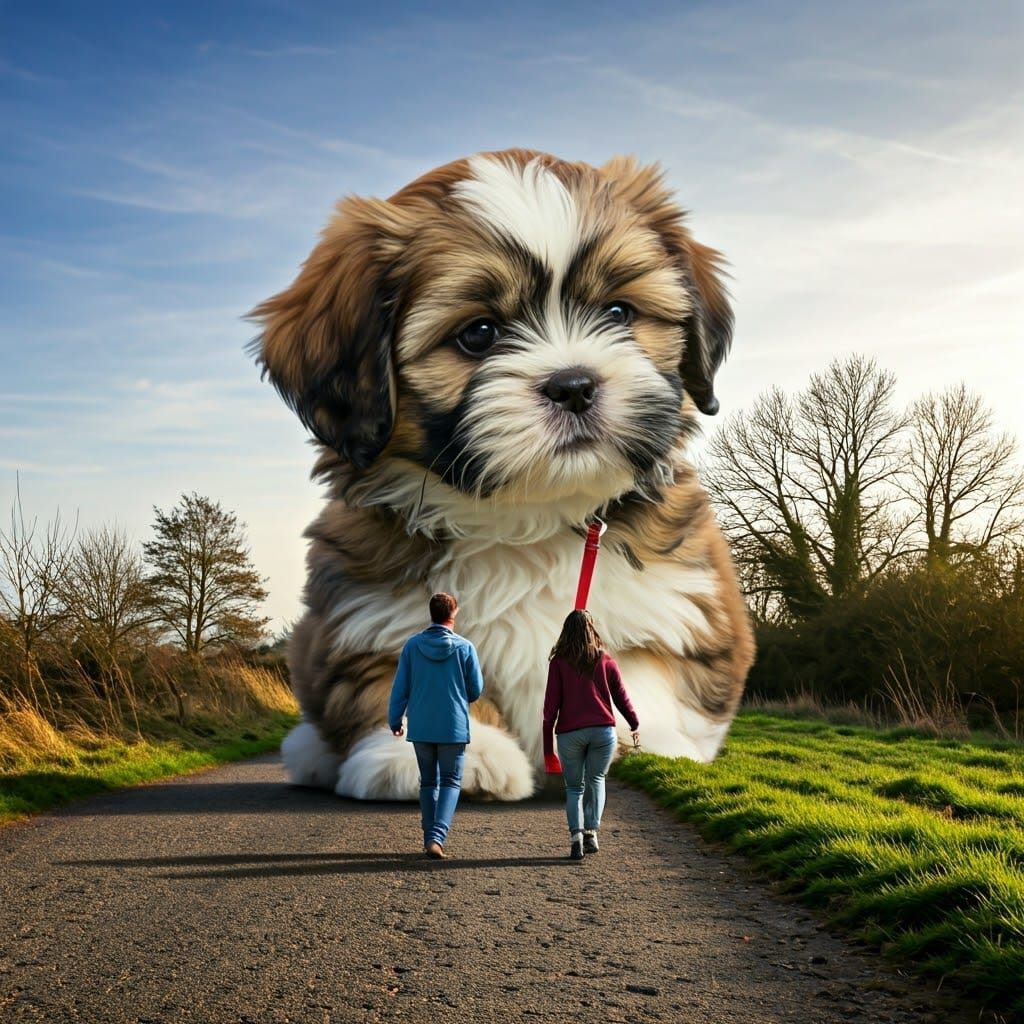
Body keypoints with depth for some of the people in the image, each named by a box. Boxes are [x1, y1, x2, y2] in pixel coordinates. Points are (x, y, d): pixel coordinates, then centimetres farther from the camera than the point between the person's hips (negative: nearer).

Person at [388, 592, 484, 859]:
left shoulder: (412, 645, -3)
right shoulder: (464, 647, -7)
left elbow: (400, 687, 1)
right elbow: (476, 690, 1)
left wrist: (395, 720, 13)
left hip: (420, 727, 2)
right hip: (454, 727, -2)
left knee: (428, 782, 16)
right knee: (451, 782, 5)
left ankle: (430, 838, 17)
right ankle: (436, 837, -12)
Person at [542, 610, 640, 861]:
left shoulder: (559, 662, 0)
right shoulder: (606, 661, 4)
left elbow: (551, 703, -2)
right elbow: (621, 696, 10)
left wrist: (547, 745, 2)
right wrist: (635, 724, 26)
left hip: (570, 732, -1)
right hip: (603, 730, 1)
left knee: (574, 787, 11)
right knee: (596, 780, 15)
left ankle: (576, 835, -6)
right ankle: (591, 832, 1)